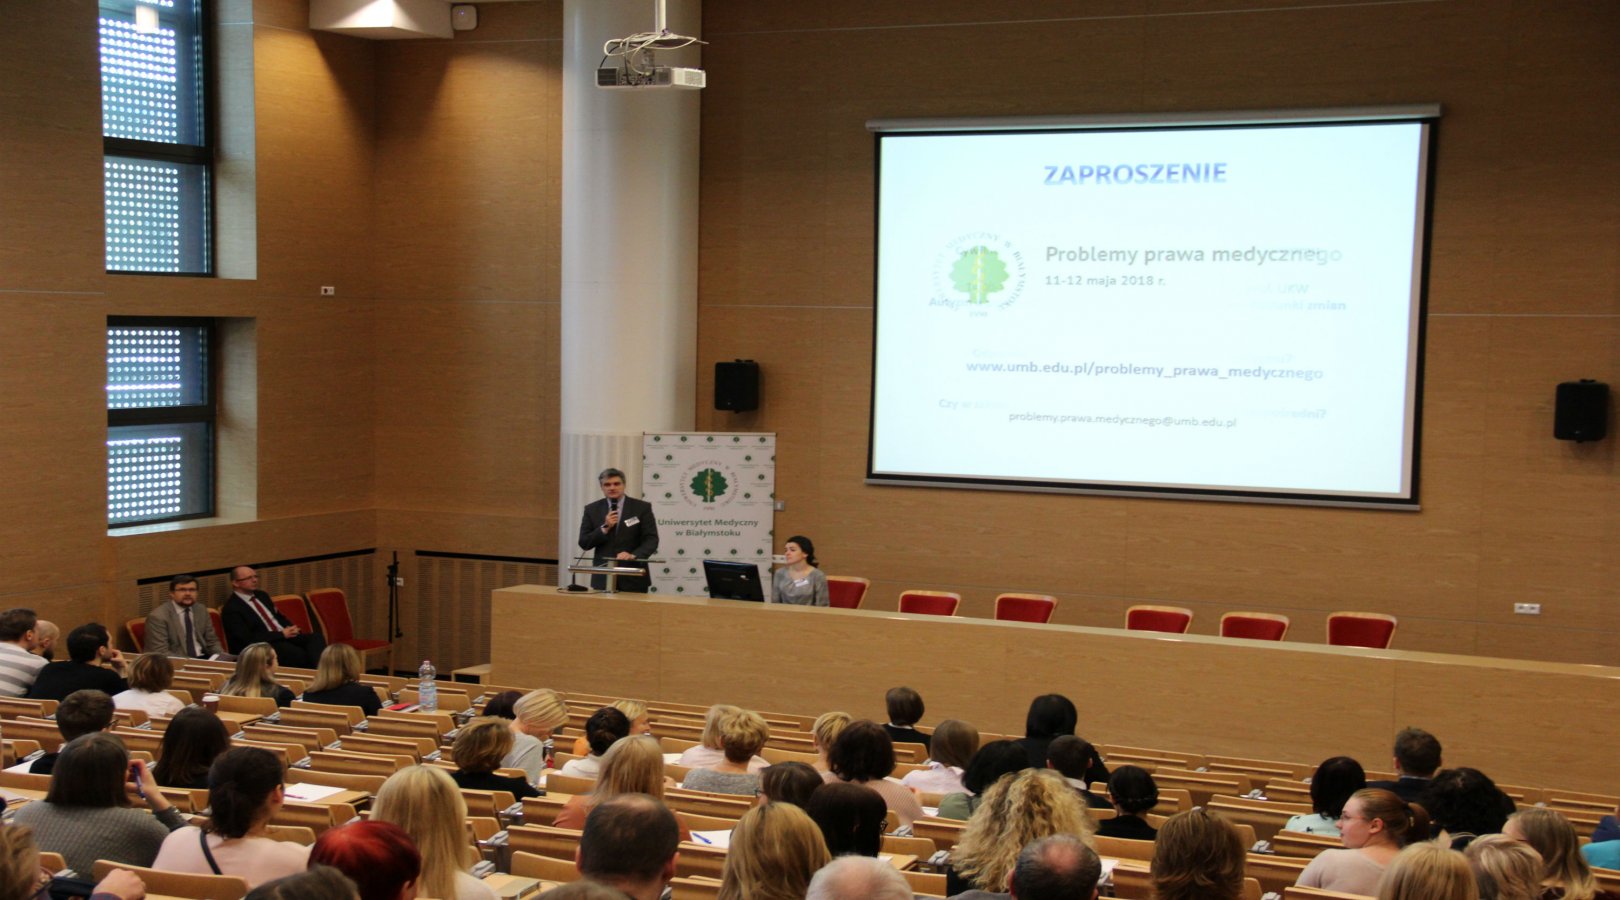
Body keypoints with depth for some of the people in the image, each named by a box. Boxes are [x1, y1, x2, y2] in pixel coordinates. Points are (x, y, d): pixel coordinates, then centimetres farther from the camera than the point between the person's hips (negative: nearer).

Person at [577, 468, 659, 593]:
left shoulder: (642, 508, 0)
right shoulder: (592, 510, 6)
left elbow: (651, 539, -5)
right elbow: (584, 544, 3)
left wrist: (633, 555, -23)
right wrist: (605, 528, -12)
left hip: (633, 578, -2)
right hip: (603, 578, 2)